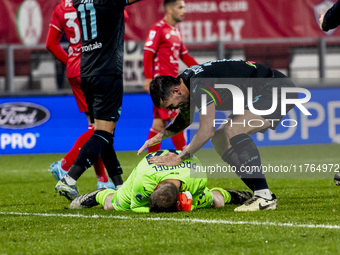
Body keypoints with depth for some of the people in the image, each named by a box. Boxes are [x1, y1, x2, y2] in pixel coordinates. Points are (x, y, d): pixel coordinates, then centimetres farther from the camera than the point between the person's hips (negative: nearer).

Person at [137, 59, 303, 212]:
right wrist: (158, 137, 6)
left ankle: (265, 197, -26)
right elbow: (184, 119, 22)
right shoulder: (186, 81, 3)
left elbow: (207, 130, -31)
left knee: (232, 130, -27)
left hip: (278, 91, -11)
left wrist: (179, 158, -22)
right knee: (220, 140, 6)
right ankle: (260, 193, 5)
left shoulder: (201, 85, -29)